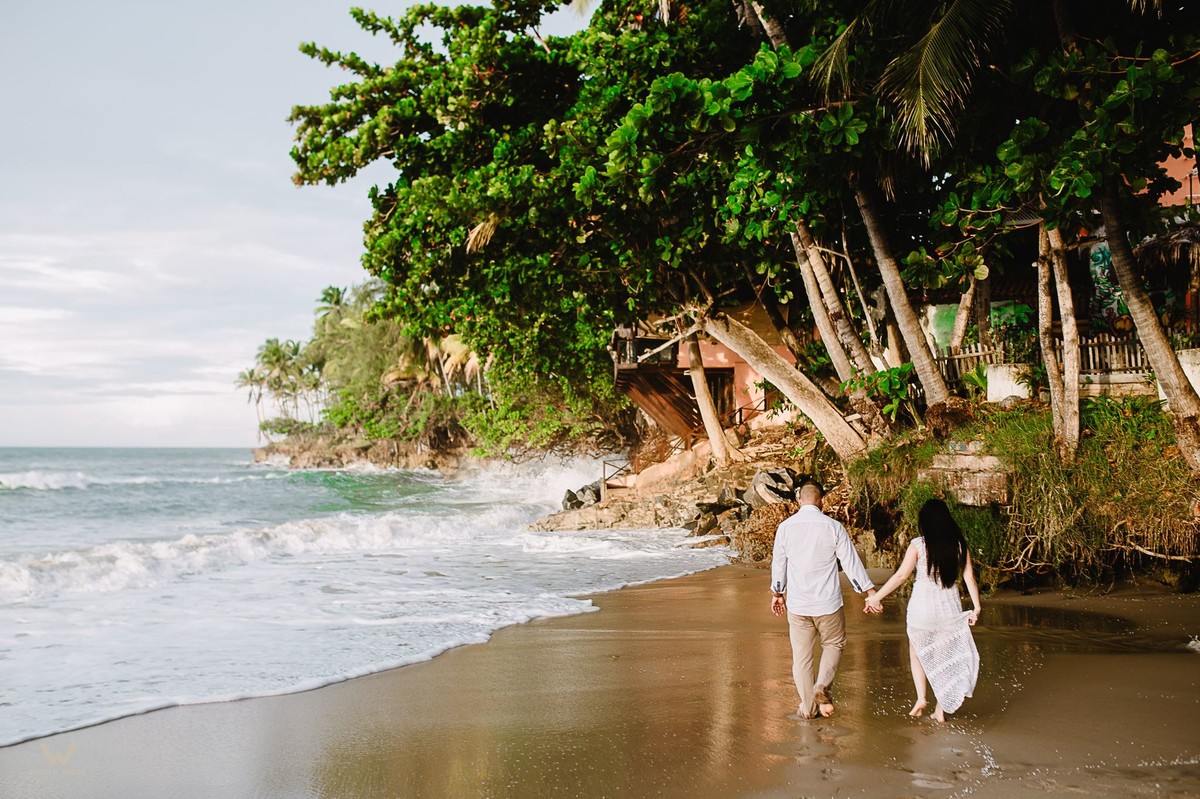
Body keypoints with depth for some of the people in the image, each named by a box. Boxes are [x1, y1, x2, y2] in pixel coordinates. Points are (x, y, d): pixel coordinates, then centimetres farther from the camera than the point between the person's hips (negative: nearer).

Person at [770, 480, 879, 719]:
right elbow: (851, 562, -5)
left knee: (801, 656, 11)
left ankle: (807, 707, 16)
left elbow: (778, 563, 8)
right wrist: (870, 591, 3)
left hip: (797, 604, 2)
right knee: (834, 644, 19)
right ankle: (822, 686, -4)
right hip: (828, 603, -1)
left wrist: (777, 594, 23)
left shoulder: (785, 527, -2)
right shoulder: (833, 527, -8)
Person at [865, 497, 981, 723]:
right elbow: (969, 576, -2)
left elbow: (901, 575, -12)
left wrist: (876, 597, -6)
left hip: (922, 605, -2)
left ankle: (921, 698, 4)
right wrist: (976, 606, 3)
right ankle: (941, 709, 14)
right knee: (945, 657, 13)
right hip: (950, 607, 2)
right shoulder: (959, 544, -1)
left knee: (917, 653, 19)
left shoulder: (918, 544, -9)